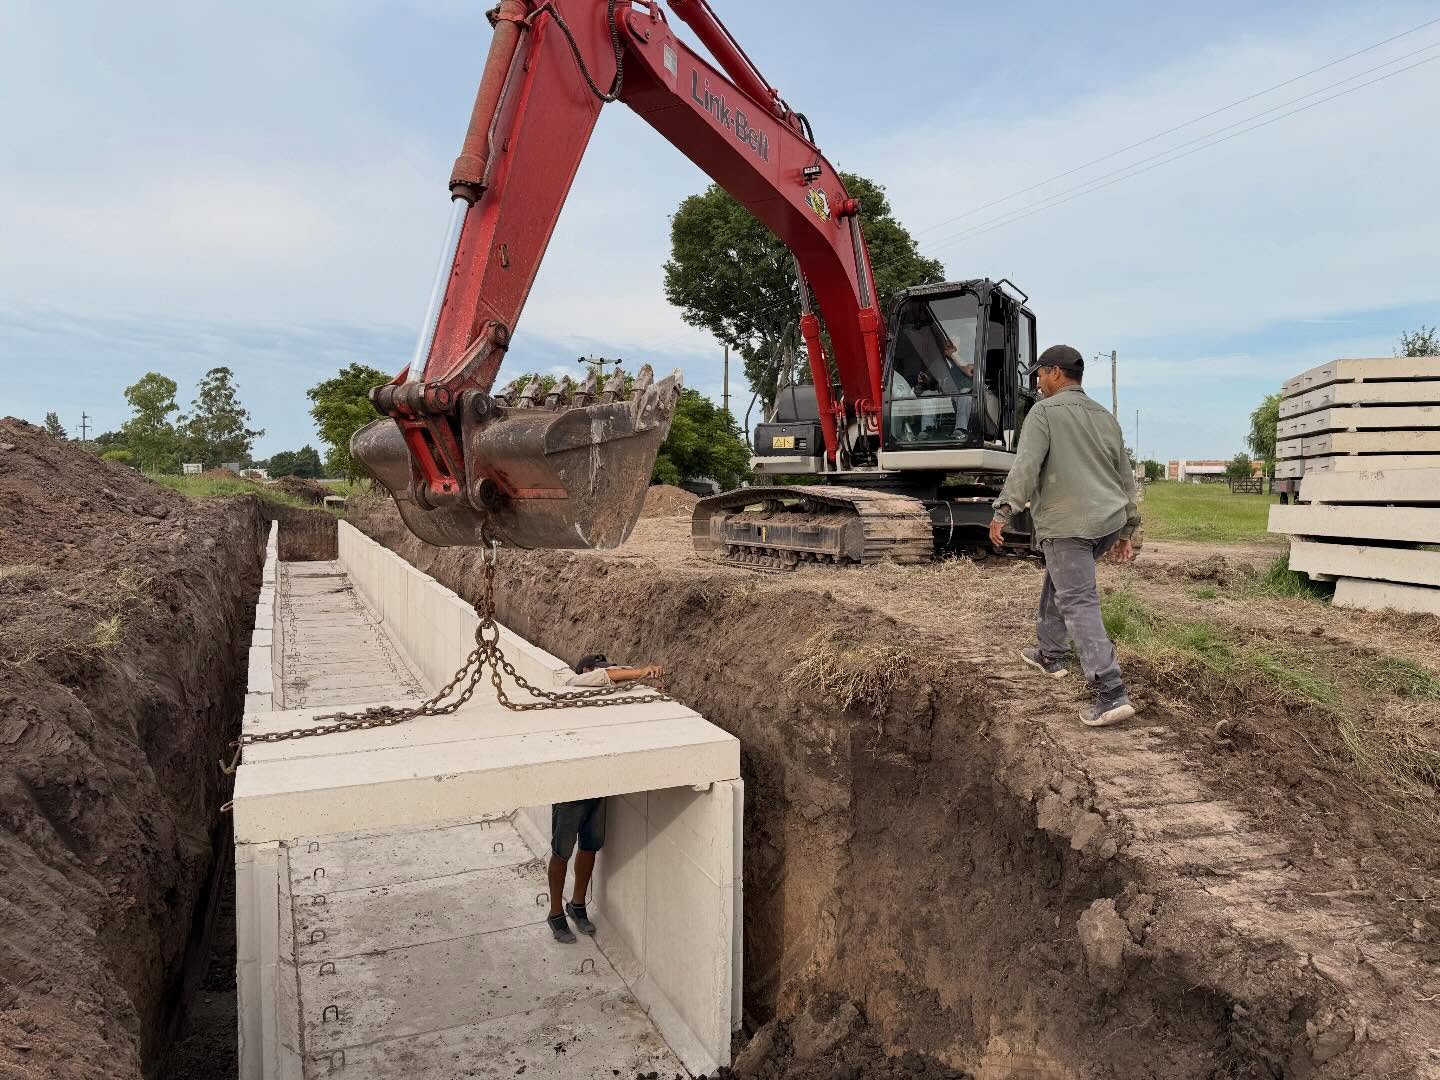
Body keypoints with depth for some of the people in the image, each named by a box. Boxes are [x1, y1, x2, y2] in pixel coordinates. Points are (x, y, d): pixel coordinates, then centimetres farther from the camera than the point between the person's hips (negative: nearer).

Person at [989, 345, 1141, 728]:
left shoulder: (1045, 411, -4)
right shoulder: (1105, 416, 18)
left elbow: (1026, 465, -18)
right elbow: (1125, 476, 20)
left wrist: (1003, 511, -19)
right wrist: (1126, 530, 25)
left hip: (1068, 524, -8)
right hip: (1108, 522, 8)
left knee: (1078, 603, -9)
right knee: (1060, 579, 26)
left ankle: (1111, 694, -15)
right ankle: (1049, 654, 34)